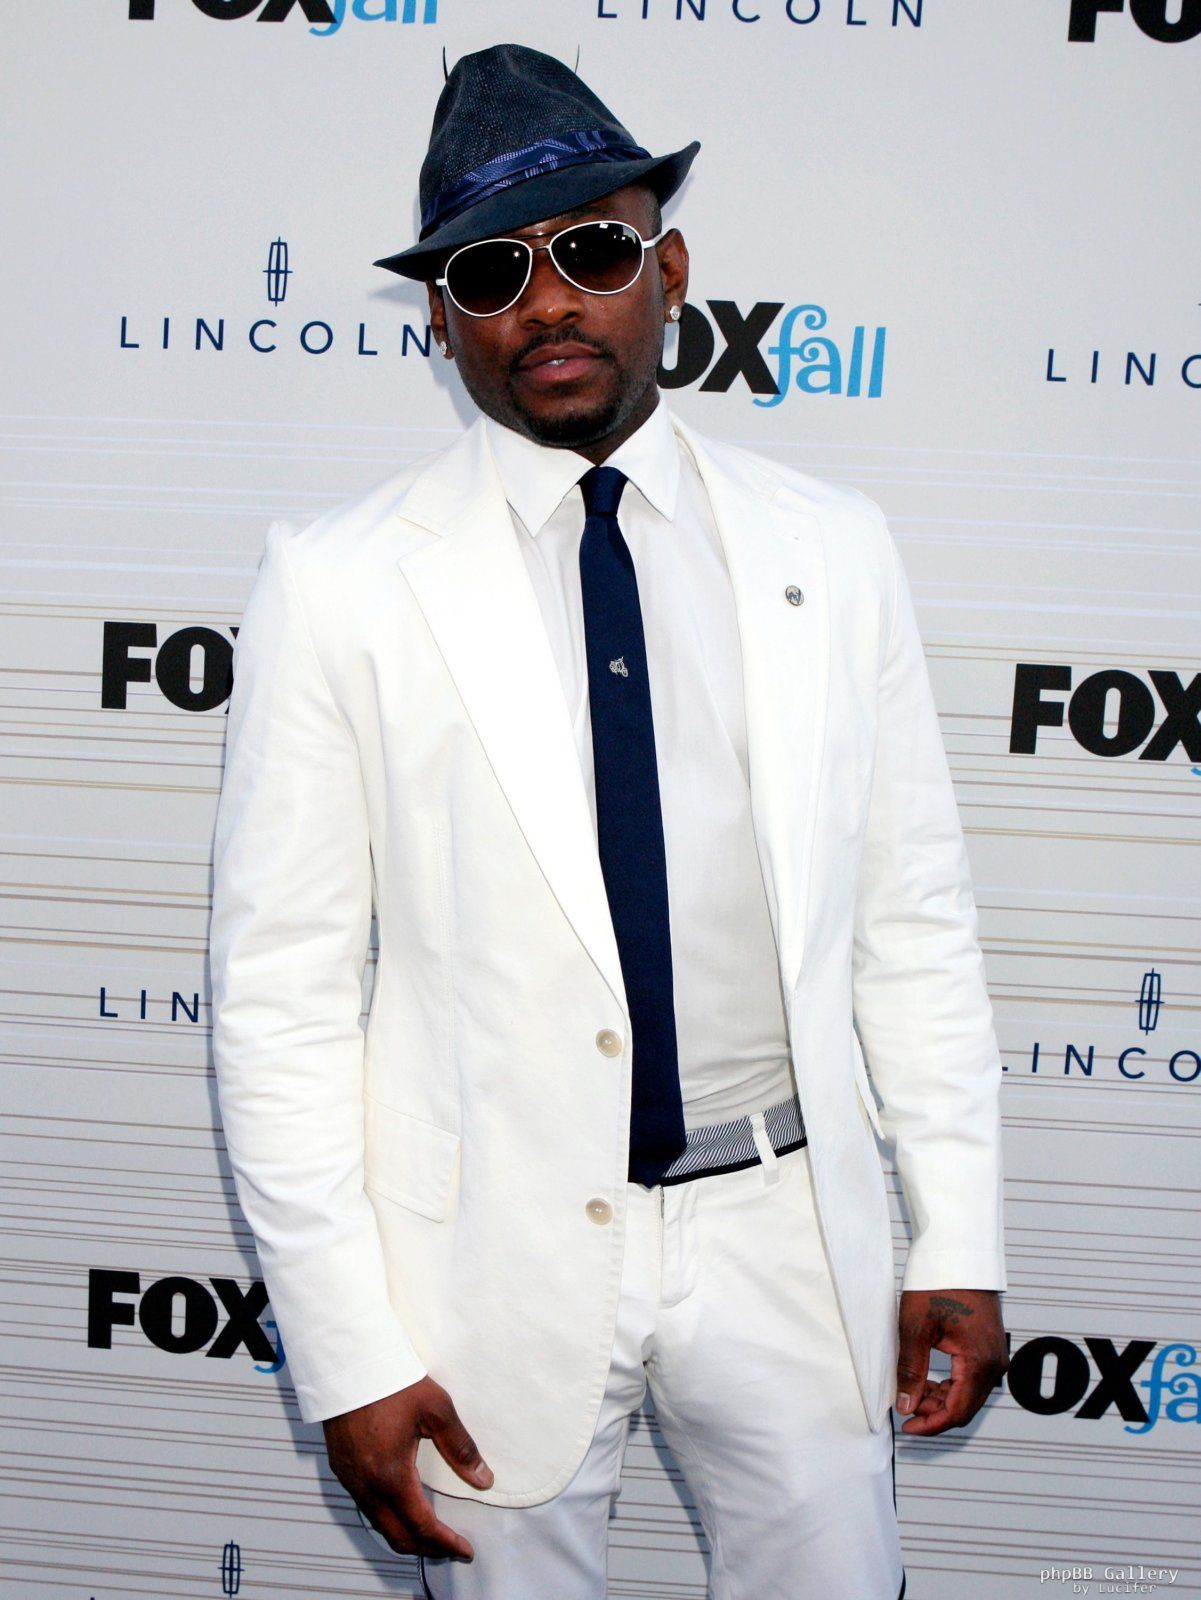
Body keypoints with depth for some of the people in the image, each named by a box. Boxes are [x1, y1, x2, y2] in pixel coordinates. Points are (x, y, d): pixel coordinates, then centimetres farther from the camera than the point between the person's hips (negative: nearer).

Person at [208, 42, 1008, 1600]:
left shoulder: (833, 551, 0)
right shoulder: (339, 588, -9)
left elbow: (914, 919, 4)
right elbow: (281, 994, -8)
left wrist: (961, 1240, 3)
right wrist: (349, 1354, -9)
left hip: (787, 1236, 3)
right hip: (498, 1254, -2)